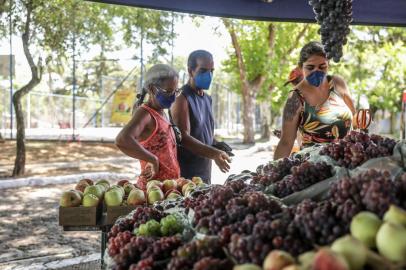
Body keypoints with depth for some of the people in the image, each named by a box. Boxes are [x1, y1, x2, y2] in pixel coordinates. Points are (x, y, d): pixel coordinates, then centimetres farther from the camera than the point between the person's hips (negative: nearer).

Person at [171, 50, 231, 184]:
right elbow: (184, 138, -21)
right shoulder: (182, 99, -12)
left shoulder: (207, 99, 14)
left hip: (206, 173, 8)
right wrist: (214, 153, -33)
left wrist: (218, 145, 3)